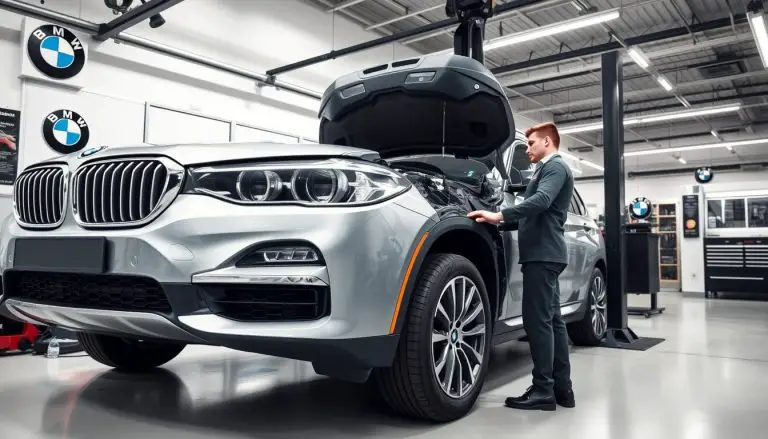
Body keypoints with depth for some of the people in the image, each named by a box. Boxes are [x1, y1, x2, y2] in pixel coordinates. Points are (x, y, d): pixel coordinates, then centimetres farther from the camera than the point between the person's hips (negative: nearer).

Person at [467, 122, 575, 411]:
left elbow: (541, 201, -25)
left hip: (543, 253, -11)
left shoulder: (555, 167, -5)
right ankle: (562, 388, 13)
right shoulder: (548, 169, 27)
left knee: (537, 320, -11)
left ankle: (543, 390, -7)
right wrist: (507, 219, 24)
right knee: (551, 319, 9)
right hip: (545, 253, 11)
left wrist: (500, 216, -32)